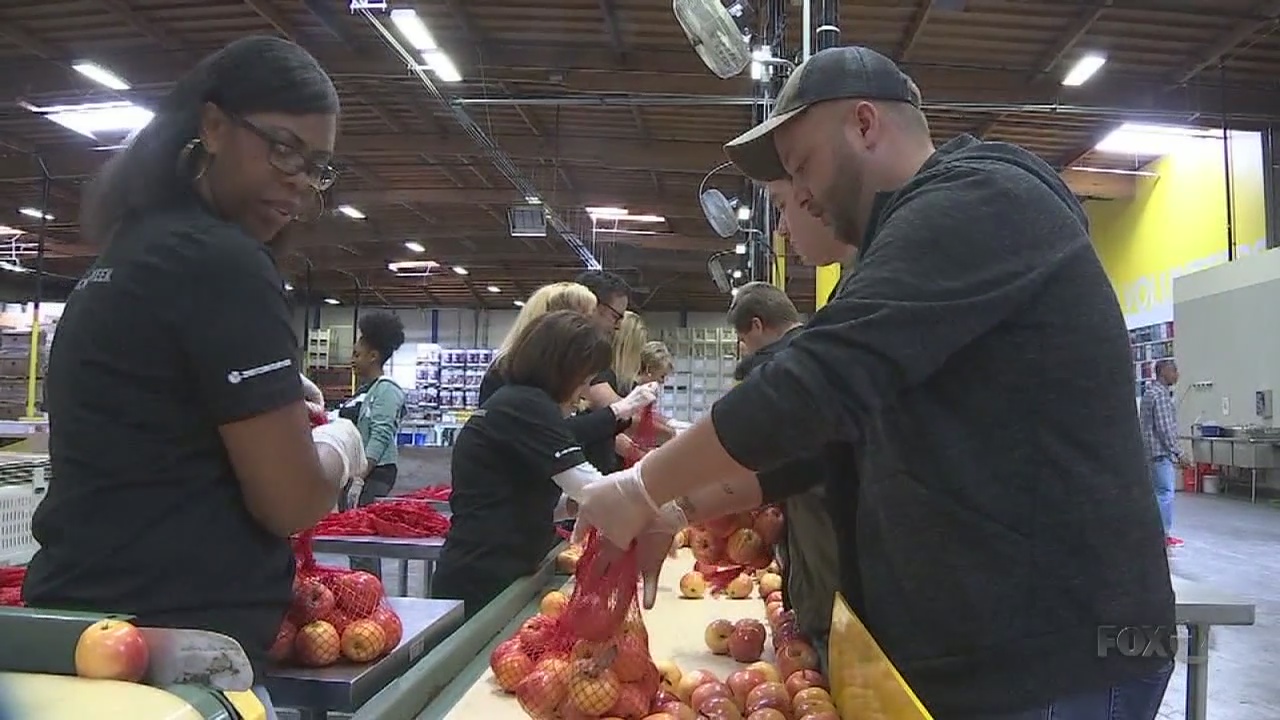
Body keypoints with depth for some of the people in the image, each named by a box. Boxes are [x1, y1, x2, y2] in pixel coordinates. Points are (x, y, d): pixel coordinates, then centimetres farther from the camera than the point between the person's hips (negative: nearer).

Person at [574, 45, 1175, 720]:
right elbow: (838, 433, 16)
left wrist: (644, 488, -13)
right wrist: (682, 507, 9)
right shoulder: (931, 234, 17)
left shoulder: (976, 201, -15)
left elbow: (818, 383, -25)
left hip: (1054, 658, -9)